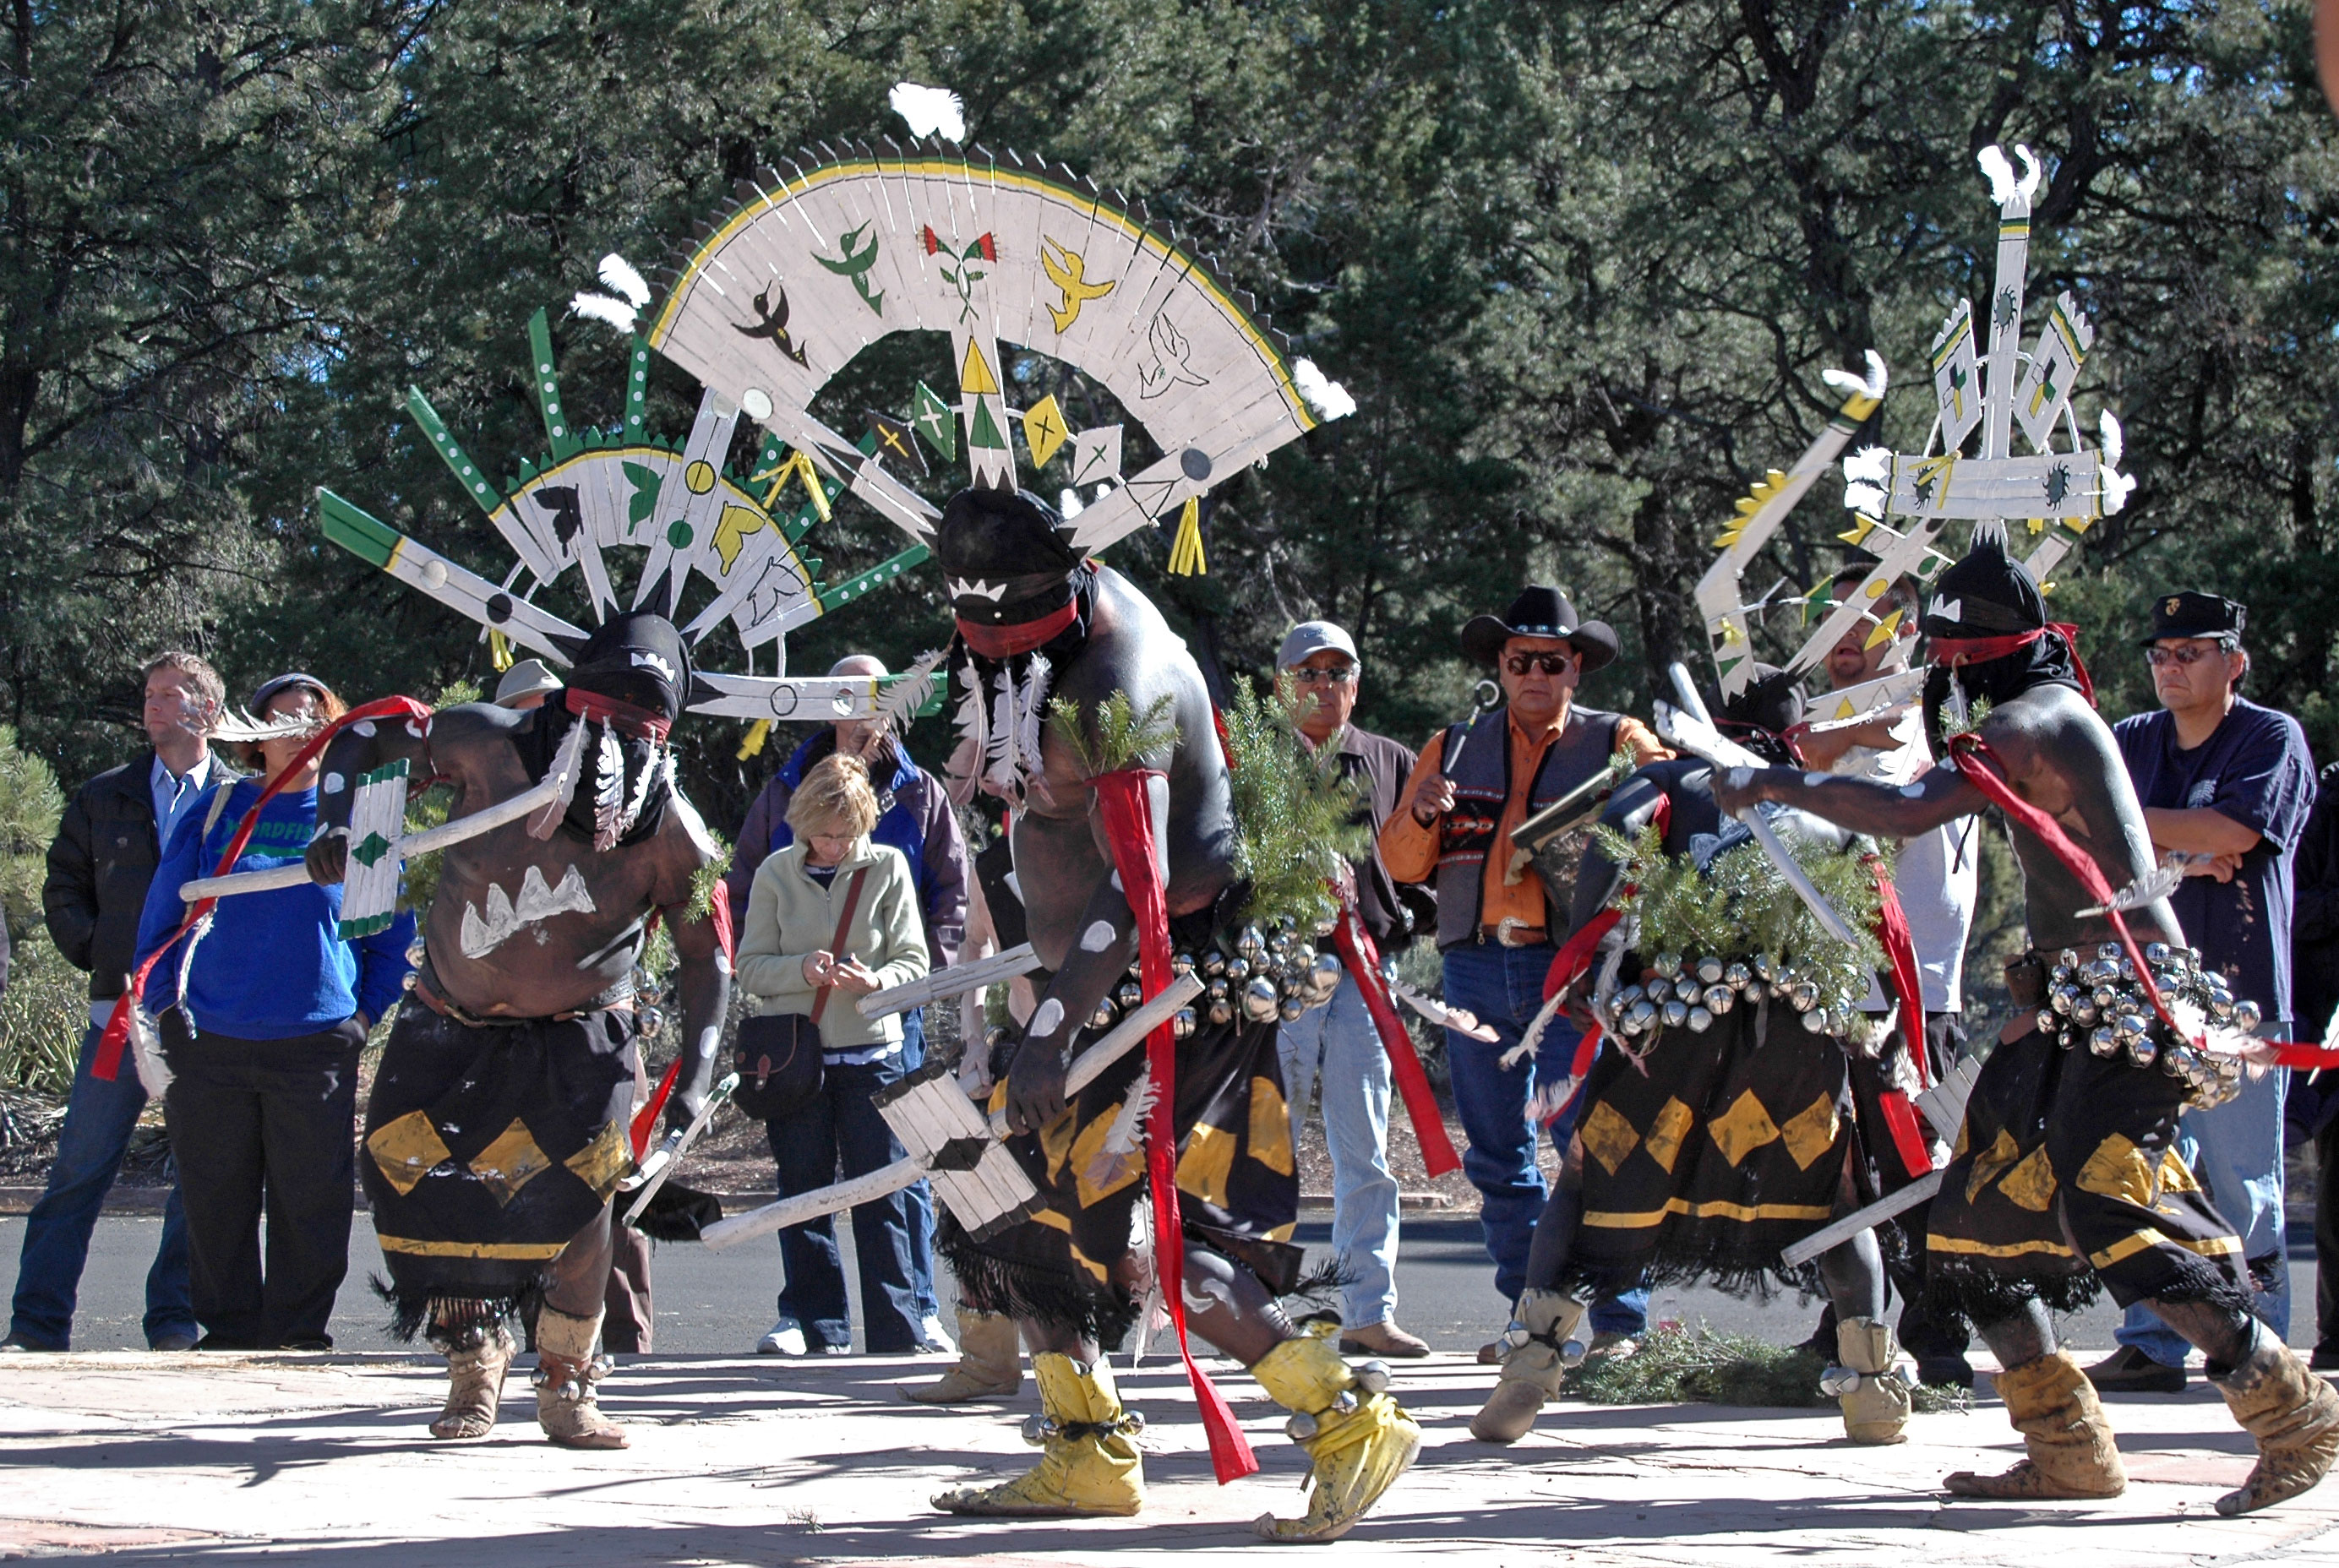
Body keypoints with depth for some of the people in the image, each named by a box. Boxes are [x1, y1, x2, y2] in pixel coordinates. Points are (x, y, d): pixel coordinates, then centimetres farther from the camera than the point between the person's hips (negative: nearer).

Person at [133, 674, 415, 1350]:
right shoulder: (217, 812, 8)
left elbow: (394, 932, 14)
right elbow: (161, 919, 13)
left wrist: (364, 1013, 5)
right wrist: (166, 1009, 6)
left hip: (317, 1047, -1)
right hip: (209, 1044, 1)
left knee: (310, 1202, -2)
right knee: (216, 1204, 4)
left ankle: (298, 1334, 7)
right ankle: (227, 1331, 13)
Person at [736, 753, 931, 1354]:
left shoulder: (887, 866, -1)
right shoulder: (776, 873, 2)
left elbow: (913, 962, -1)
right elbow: (750, 967, 1)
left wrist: (876, 981, -22)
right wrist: (803, 969, -18)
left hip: (872, 1051, -1)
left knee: (880, 1193, -2)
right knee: (804, 1193, 5)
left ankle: (895, 1328, 2)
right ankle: (817, 1324, 14)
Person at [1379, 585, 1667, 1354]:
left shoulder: (1614, 742, 8)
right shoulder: (1455, 748, 17)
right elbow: (1401, 863, 14)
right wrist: (1421, 815, -6)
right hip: (1476, 966, 4)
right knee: (1498, 1152, 6)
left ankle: (1619, 1321, -6)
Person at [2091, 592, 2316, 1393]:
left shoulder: (2274, 740, -1)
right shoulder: (2133, 742, 14)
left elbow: (2230, 831, -15)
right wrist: (2179, 853, -11)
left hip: (2237, 995, -5)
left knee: (2243, 1185, -3)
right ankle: (2152, 1347, 8)